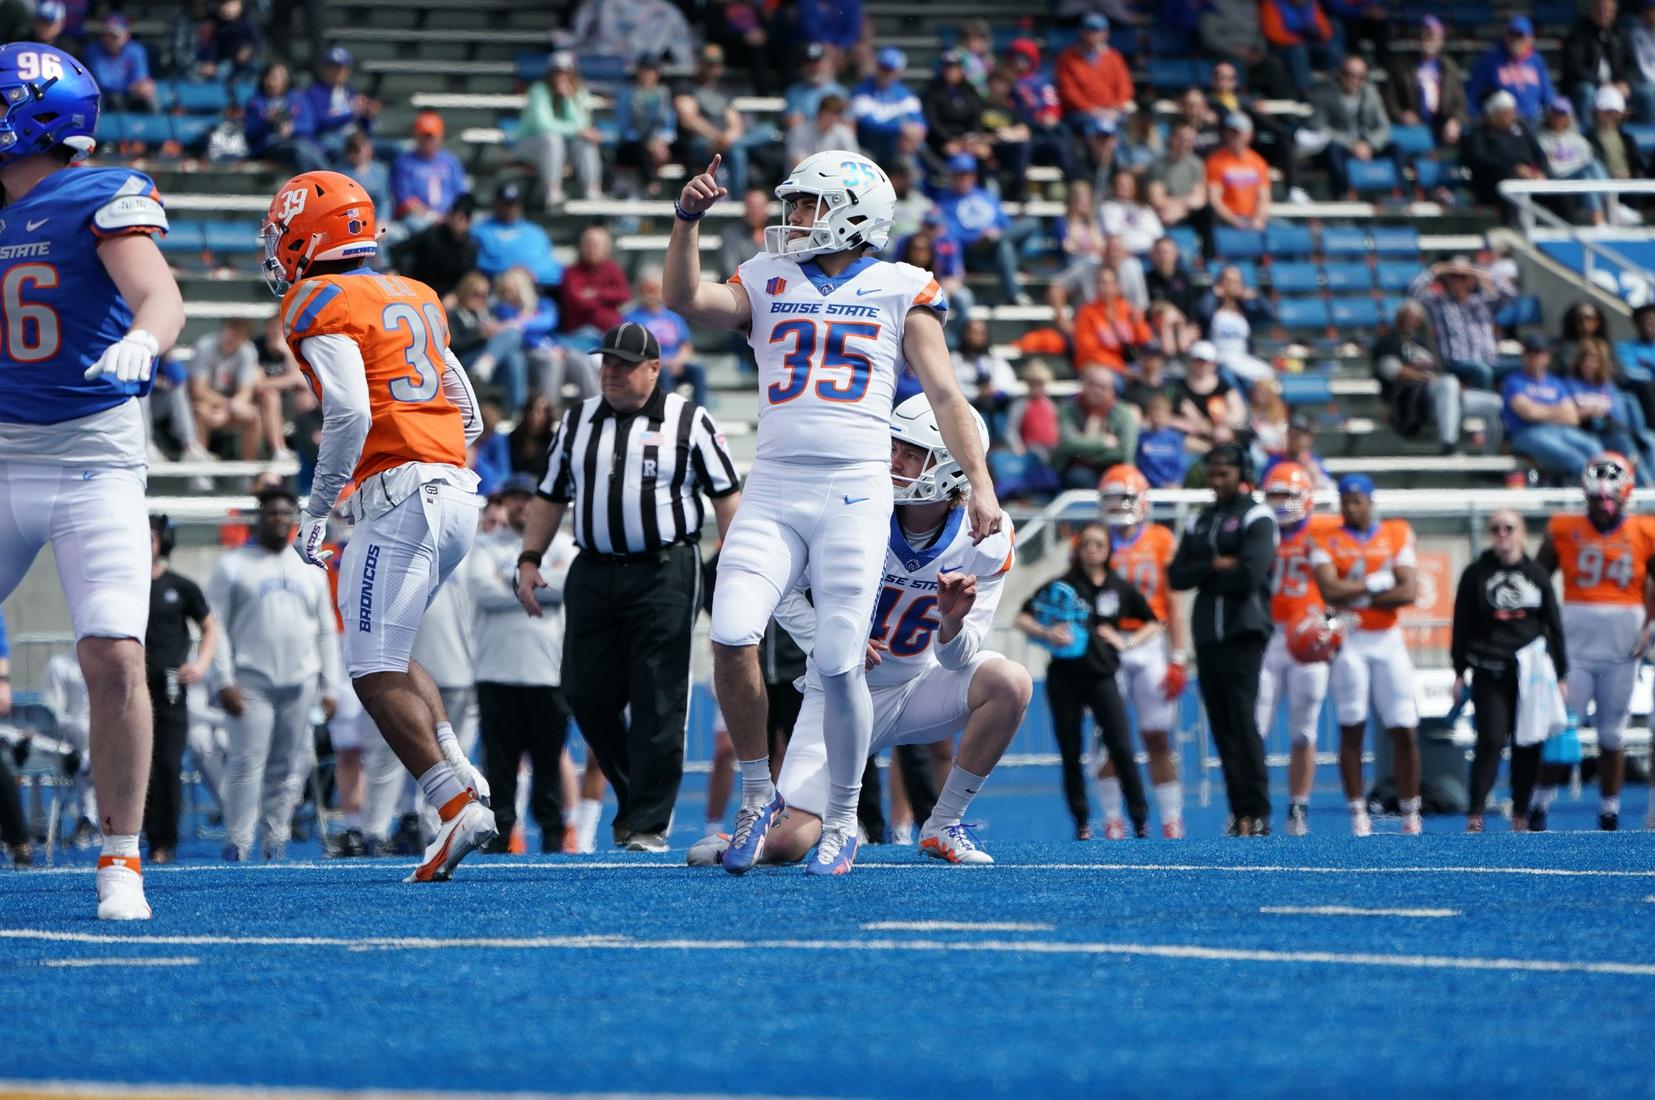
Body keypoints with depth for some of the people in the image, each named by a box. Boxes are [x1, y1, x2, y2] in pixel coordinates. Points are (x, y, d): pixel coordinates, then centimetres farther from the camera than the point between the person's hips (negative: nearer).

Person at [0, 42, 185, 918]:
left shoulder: (105, 201, -7)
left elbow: (159, 297, -23)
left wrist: (140, 342, -44)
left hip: (95, 466, -6)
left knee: (114, 659, -16)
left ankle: (120, 861, -4)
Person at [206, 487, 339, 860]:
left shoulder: (311, 569, 17)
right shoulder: (233, 564, 5)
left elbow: (327, 633, 17)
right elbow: (216, 626, -1)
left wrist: (330, 687, 10)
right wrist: (224, 681, -10)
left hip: (300, 684, 4)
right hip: (251, 681, -4)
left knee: (290, 767, 2)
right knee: (248, 762, -13)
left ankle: (275, 841, 9)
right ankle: (239, 844, -11)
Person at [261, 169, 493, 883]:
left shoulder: (321, 304, -4)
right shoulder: (415, 298, 22)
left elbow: (350, 414, -17)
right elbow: (468, 416, 24)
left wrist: (317, 509, -9)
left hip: (397, 494, -9)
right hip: (457, 494, 9)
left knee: (375, 672, -7)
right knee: (388, 652, 21)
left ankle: (459, 808, -19)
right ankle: (460, 777, 6)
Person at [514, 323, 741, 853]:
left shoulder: (689, 422, 2)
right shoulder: (577, 422, 15)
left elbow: (726, 493, 2)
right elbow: (551, 495, 20)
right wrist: (529, 559, 10)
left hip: (663, 575, -5)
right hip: (592, 574, 5)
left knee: (657, 702, -7)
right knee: (587, 694, 1)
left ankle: (647, 823, -4)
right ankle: (636, 794, 20)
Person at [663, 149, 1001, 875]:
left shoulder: (899, 291, 8)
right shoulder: (767, 283, 14)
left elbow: (945, 395, 4)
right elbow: (685, 299, -1)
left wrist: (980, 482, -4)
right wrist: (689, 220, -12)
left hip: (856, 493, -2)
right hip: (773, 489, 2)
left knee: (839, 665, -6)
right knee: (731, 637, -16)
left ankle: (842, 822, 12)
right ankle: (758, 792, 4)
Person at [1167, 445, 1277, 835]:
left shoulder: (1256, 518, -3)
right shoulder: (1199, 522, 18)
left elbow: (1251, 575, -16)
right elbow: (1176, 576, 10)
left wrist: (1205, 578, -1)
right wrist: (1214, 567, -7)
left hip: (1243, 631, -7)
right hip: (1207, 634, 7)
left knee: (1243, 722, -11)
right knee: (1222, 726, 4)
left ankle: (1257, 813, -10)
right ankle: (1239, 809, 7)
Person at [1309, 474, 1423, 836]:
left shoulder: (1396, 535, 5)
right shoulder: (1328, 542, 2)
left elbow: (1409, 592, -6)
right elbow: (1330, 591, -15)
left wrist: (1356, 596, -10)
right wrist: (1378, 583, -11)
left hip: (1388, 642, 1)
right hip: (1350, 644, -1)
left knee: (1404, 730, -1)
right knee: (1351, 729, -2)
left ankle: (1410, 810, 9)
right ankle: (1358, 813, 4)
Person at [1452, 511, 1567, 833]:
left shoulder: (1537, 574, 9)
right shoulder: (1476, 574, 5)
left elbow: (1553, 625, 12)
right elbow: (1462, 626, 7)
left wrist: (1560, 674, 9)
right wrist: (1460, 673, 3)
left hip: (1531, 671, 2)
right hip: (1490, 673, -2)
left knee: (1528, 746, 3)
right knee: (1491, 740, -12)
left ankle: (1521, 815, 13)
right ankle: (1475, 816, -12)